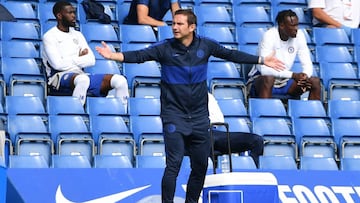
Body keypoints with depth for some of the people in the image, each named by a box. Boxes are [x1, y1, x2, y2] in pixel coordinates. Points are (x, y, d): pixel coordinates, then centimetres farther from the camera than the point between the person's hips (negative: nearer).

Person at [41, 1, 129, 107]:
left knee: (120, 80, -16)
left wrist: (72, 61, -4)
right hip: (60, 77, -6)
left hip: (81, 74, 6)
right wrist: (79, 58, 3)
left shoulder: (77, 35, 22)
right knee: (82, 79, -43)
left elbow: (91, 60, 10)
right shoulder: (49, 36, 2)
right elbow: (58, 64, -11)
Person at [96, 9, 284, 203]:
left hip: (199, 117, 4)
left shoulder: (205, 45, -1)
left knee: (200, 166, 10)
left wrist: (261, 60, 12)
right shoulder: (164, 48, -10)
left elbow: (231, 54, 9)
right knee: (173, 165, -11)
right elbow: (139, 55, -20)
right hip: (174, 116, -4)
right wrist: (114, 55, -37)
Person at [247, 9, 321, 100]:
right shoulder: (269, 36, -21)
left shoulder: (299, 36, -5)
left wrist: (305, 76, -27)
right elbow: (264, 69, -30)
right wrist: (293, 75, -34)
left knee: (315, 81, -12)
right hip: (260, 80, -6)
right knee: (268, 79, -39)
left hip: (284, 81, 6)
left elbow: (307, 64, -2)